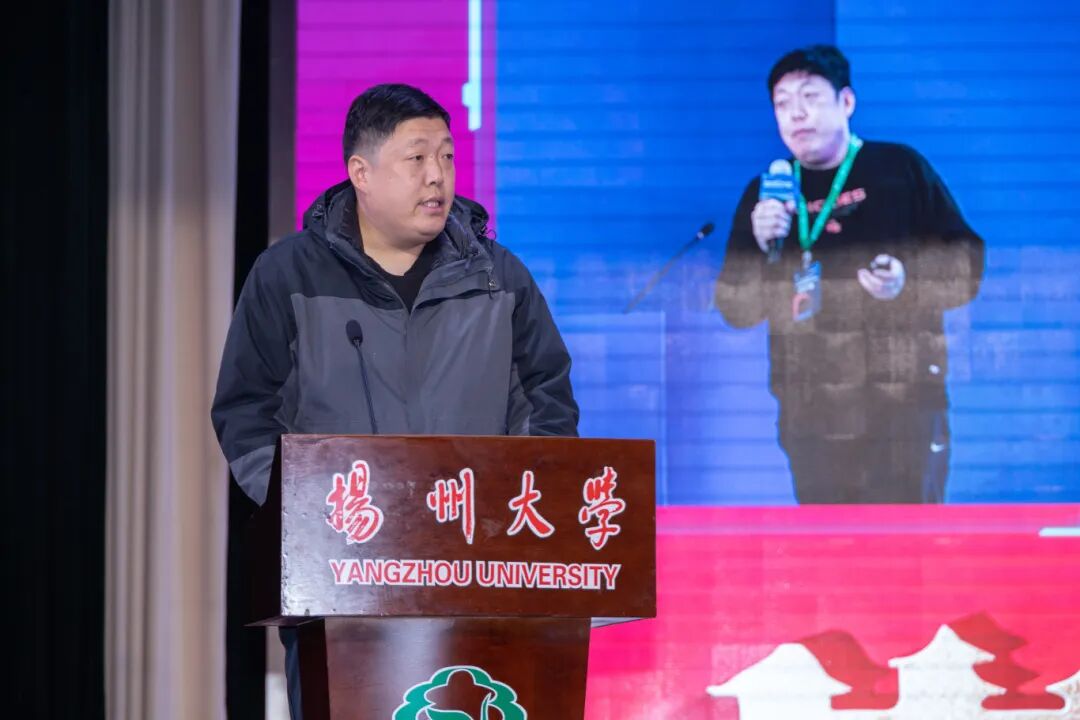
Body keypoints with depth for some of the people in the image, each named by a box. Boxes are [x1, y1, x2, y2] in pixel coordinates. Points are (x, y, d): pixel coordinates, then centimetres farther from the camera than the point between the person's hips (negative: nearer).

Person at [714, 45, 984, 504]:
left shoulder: (900, 168, 5)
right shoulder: (764, 195, 13)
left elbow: (967, 265, 3)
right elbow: (735, 311, 11)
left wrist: (907, 281, -15)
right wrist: (761, 249, -6)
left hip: (901, 401, -3)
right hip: (809, 413, 3)